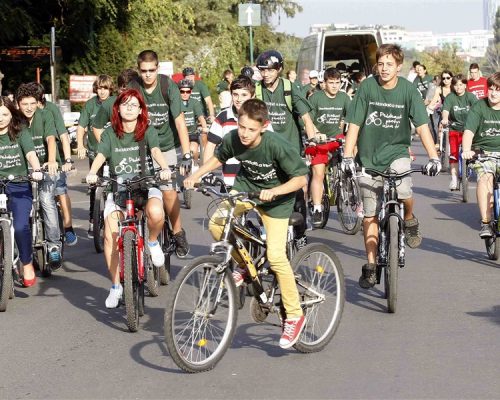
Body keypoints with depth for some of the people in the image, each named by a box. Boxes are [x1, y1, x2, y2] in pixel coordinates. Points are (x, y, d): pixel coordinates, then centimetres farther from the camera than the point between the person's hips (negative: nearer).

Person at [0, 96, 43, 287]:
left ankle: (27, 264, 0)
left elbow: (31, 153, -10)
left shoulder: (20, 133, 3)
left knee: (20, 226, -22)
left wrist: (36, 170, -30)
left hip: (19, 186, -1)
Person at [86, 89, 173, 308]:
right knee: (110, 236, -17)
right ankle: (116, 286, -1)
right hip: (118, 189, 1)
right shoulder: (110, 134, 4)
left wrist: (165, 168, -36)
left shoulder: (148, 131, 2)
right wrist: (92, 173, -32)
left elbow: (156, 151, -15)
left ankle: (153, 242, -1)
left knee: (155, 212, -36)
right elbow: (101, 155, -11)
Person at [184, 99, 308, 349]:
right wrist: (195, 175, -8)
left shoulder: (276, 146, -30)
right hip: (246, 187, 5)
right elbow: (218, 158, 5)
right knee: (216, 224, -20)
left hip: (276, 196, -5)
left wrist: (273, 191, -36)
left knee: (276, 256, -15)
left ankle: (294, 315, 0)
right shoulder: (232, 139, -18)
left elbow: (301, 178, -23)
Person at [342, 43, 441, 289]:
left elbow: (422, 126, -12)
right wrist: (347, 157, -20)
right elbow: (354, 125, -9)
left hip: (397, 152, -1)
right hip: (369, 157, 1)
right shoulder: (367, 87, -9)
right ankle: (371, 265, 18)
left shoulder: (407, 89, -9)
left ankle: (410, 220, 5)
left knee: (403, 191, -29)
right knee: (370, 216, 4)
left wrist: (433, 157, -23)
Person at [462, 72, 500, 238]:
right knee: (485, 177, -30)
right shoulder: (479, 107, -3)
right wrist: (466, 150, -33)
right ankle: (485, 222, -33)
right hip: (483, 152, -2)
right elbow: (469, 131, -15)